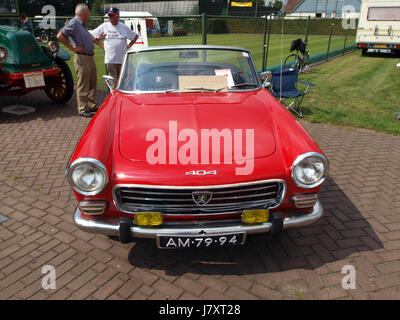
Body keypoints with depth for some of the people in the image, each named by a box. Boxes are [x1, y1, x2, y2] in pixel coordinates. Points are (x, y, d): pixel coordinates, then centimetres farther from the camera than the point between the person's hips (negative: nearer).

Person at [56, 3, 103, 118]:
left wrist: (97, 42, 28)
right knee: (82, 86, -4)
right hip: (82, 58, -10)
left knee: (92, 83, 16)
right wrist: (73, 48, -18)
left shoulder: (82, 24, 16)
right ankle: (83, 110, 2)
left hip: (90, 57, 10)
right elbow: (60, 36, -21)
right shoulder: (73, 23, -13)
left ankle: (92, 106, 27)